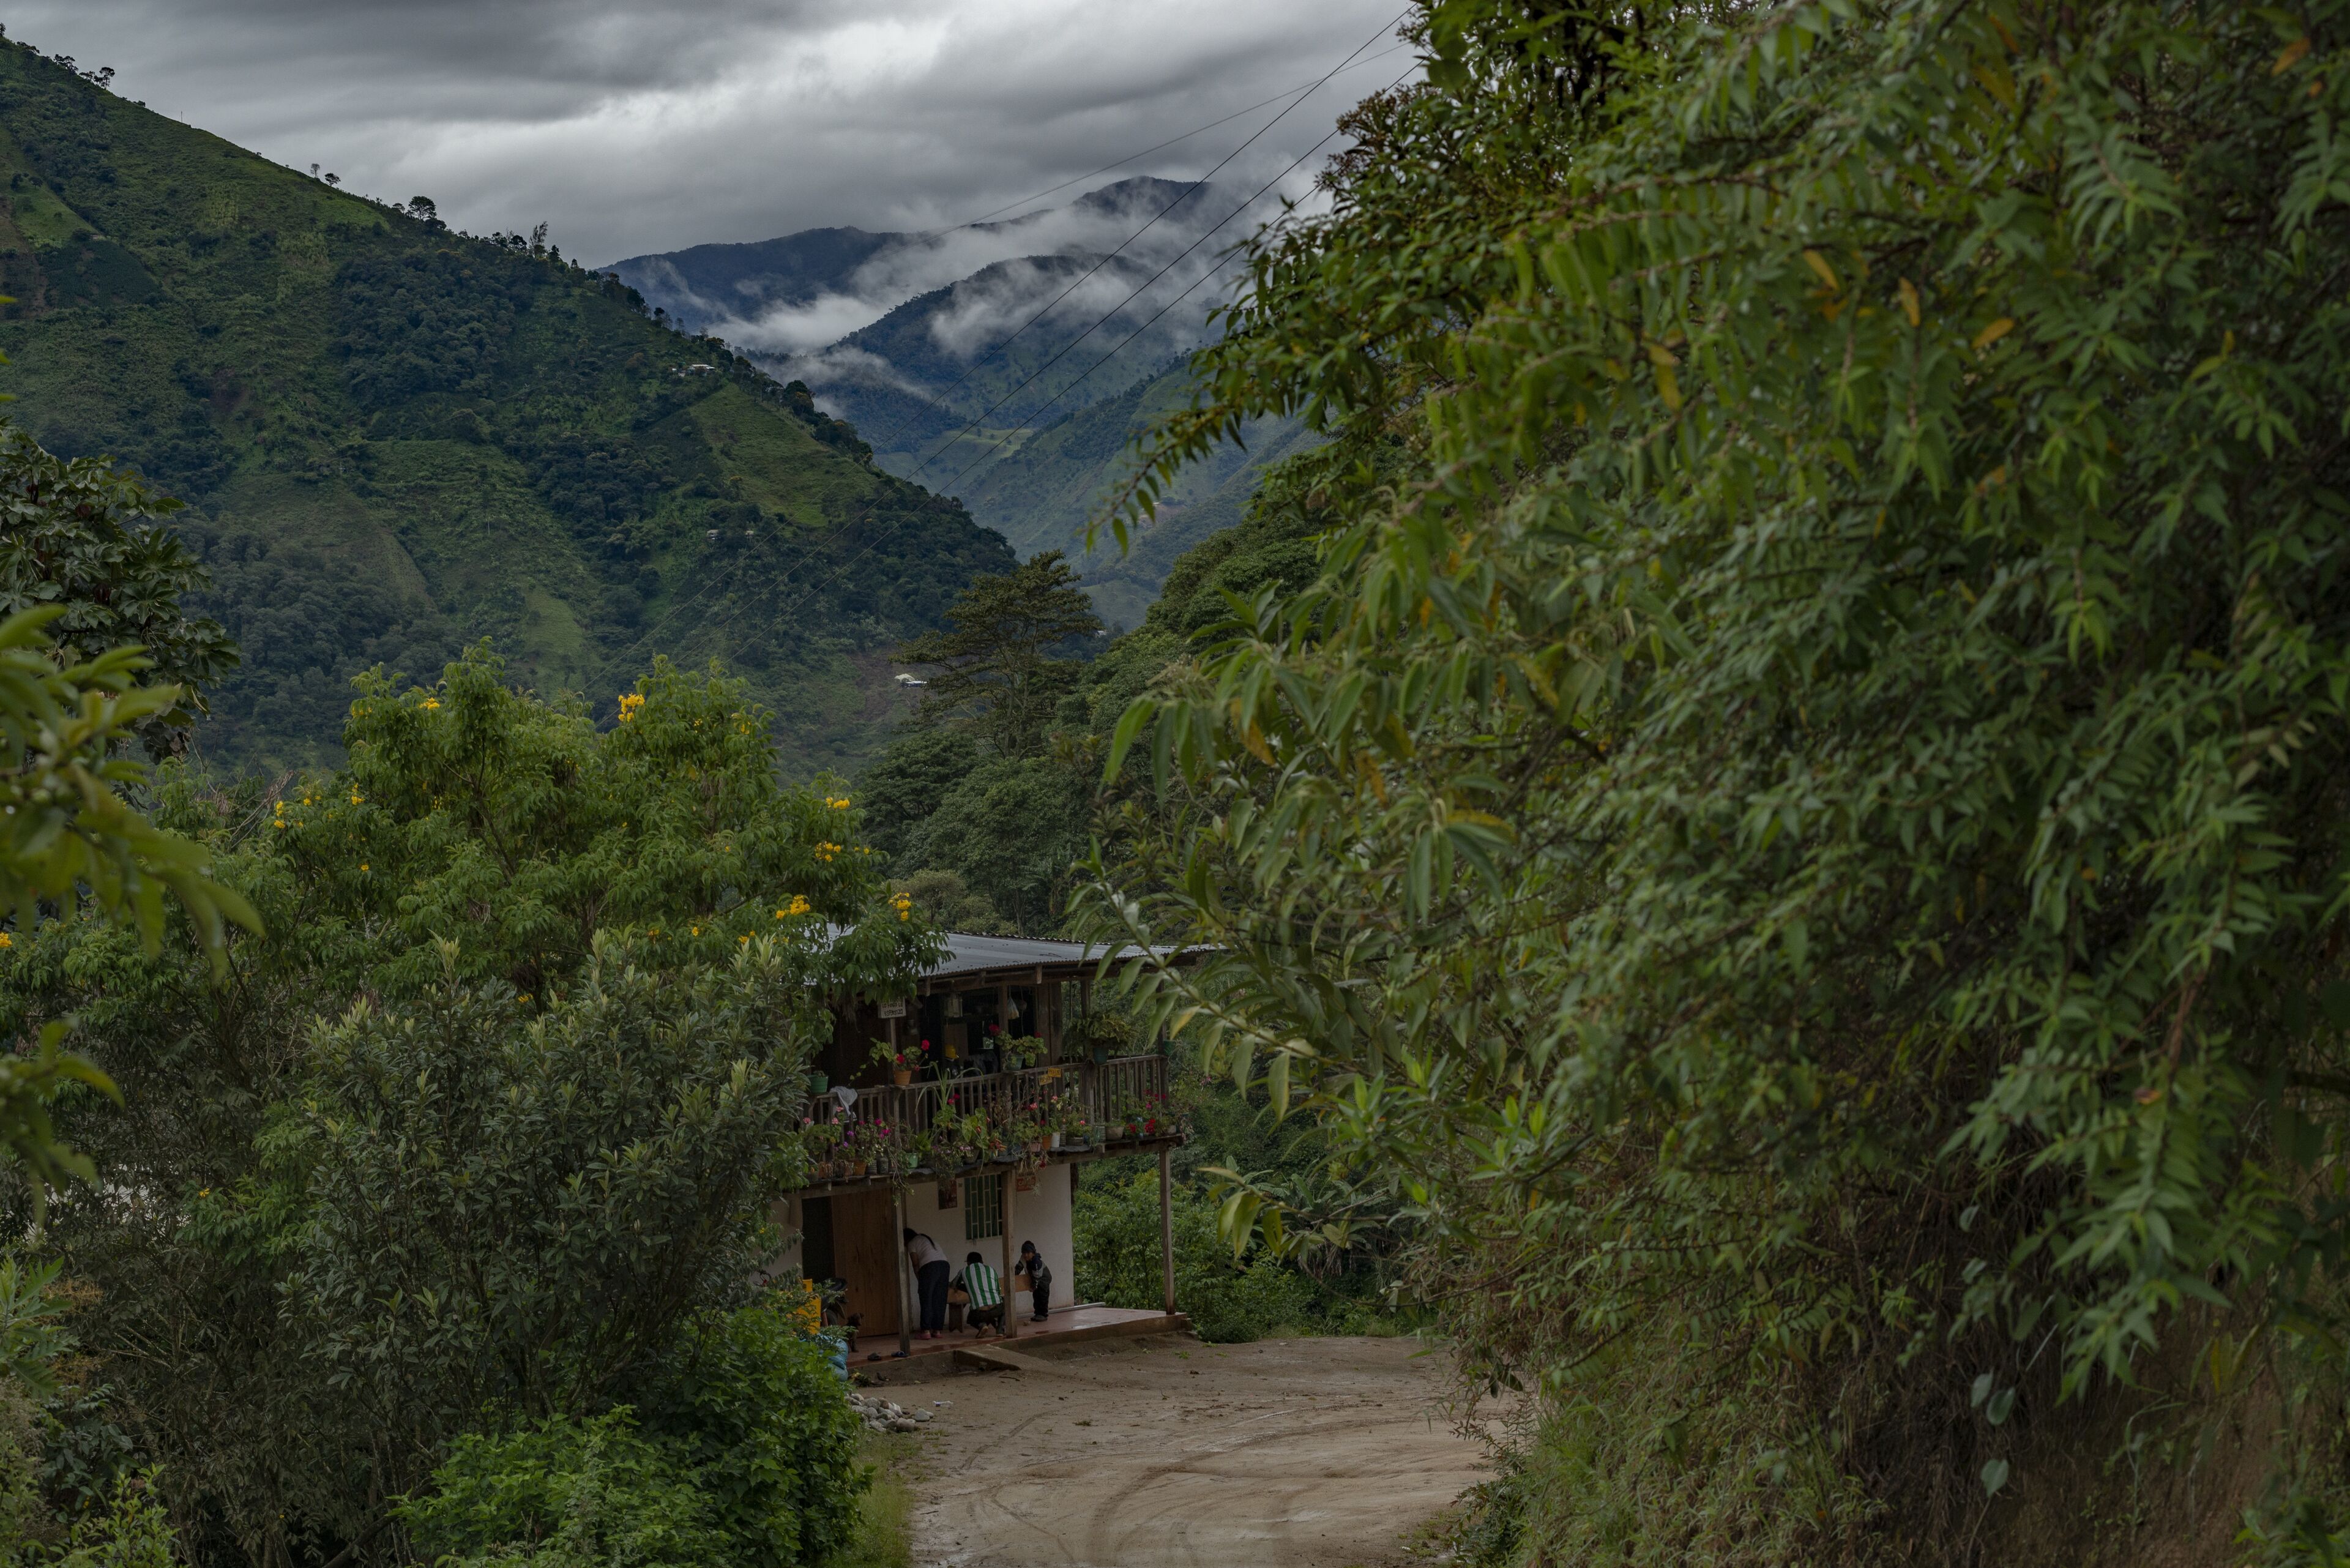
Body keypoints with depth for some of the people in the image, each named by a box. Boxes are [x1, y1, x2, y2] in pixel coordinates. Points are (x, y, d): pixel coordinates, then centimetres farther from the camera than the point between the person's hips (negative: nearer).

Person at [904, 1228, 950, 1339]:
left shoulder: (912, 1243, 11)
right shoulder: (929, 1239, 32)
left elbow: (916, 1264, 4)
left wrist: (920, 1283, 10)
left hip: (929, 1266, -6)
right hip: (944, 1264, 6)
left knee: (926, 1300, -3)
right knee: (940, 1300, 9)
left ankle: (926, 1330, -9)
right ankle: (937, 1330, 8)